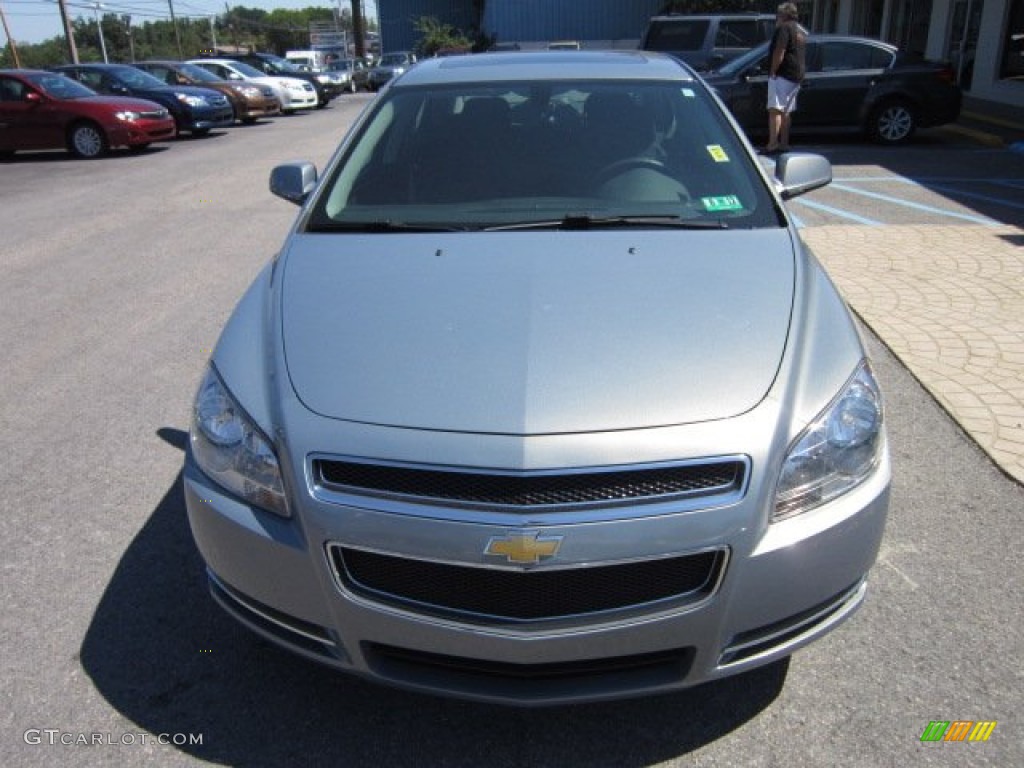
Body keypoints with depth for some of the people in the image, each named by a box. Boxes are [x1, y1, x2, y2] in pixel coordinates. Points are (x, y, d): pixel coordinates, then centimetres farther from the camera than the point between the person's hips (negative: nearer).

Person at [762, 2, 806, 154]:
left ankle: (773, 144, -25)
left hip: (783, 74, -10)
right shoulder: (801, 31, 22)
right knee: (785, 111, 15)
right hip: (797, 76, 10)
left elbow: (779, 52, -19)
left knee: (775, 109, -15)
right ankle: (784, 143, 17)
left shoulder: (784, 28, -9)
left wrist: (773, 72, -16)